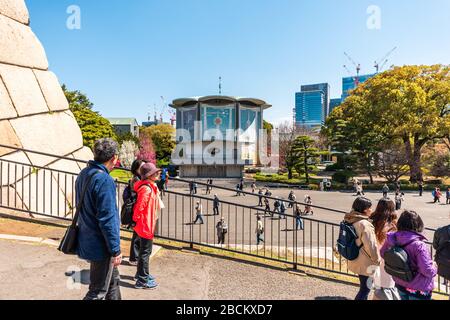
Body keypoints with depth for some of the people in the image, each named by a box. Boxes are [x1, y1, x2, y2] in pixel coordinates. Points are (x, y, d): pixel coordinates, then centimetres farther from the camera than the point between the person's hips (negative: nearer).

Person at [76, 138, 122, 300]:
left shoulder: (83, 174, 4)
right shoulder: (104, 180, -25)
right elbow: (107, 219, -26)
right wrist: (116, 250, -18)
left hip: (87, 240, 9)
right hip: (101, 246, -9)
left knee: (113, 279, 25)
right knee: (98, 292, 8)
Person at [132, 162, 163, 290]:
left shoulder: (151, 186, 7)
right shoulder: (146, 189, -24)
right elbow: (139, 207, -25)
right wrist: (136, 220, -12)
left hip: (148, 224, 10)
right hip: (146, 225, -10)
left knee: (144, 250, 22)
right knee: (145, 252, 3)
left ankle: (141, 274, 39)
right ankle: (142, 281, 17)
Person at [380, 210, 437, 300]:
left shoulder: (394, 239, -13)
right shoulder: (419, 246, -28)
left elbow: (383, 253, 3)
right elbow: (427, 271, -23)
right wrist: (434, 268, -3)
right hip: (418, 290, -4)